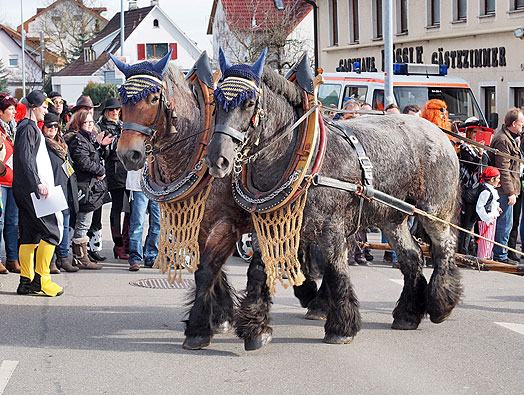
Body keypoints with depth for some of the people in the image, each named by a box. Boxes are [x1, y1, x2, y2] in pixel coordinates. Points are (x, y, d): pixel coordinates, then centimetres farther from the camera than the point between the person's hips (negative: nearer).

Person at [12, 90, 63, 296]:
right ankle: (40, 279, -10)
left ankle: (26, 281, 9)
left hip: (27, 188, 10)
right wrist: (38, 183, -25)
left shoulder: (30, 127, 21)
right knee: (52, 230, -10)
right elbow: (26, 158, -20)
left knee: (29, 235, 9)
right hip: (31, 188, -10)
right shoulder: (28, 128, -10)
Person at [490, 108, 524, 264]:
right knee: (505, 223, -6)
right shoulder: (502, 140, -18)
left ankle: (500, 255, 22)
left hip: (508, 189, 11)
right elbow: (504, 170, -20)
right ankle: (500, 256, 0)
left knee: (505, 223, 15)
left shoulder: (511, 137, 15)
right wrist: (510, 192, -20)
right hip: (504, 188, -11)